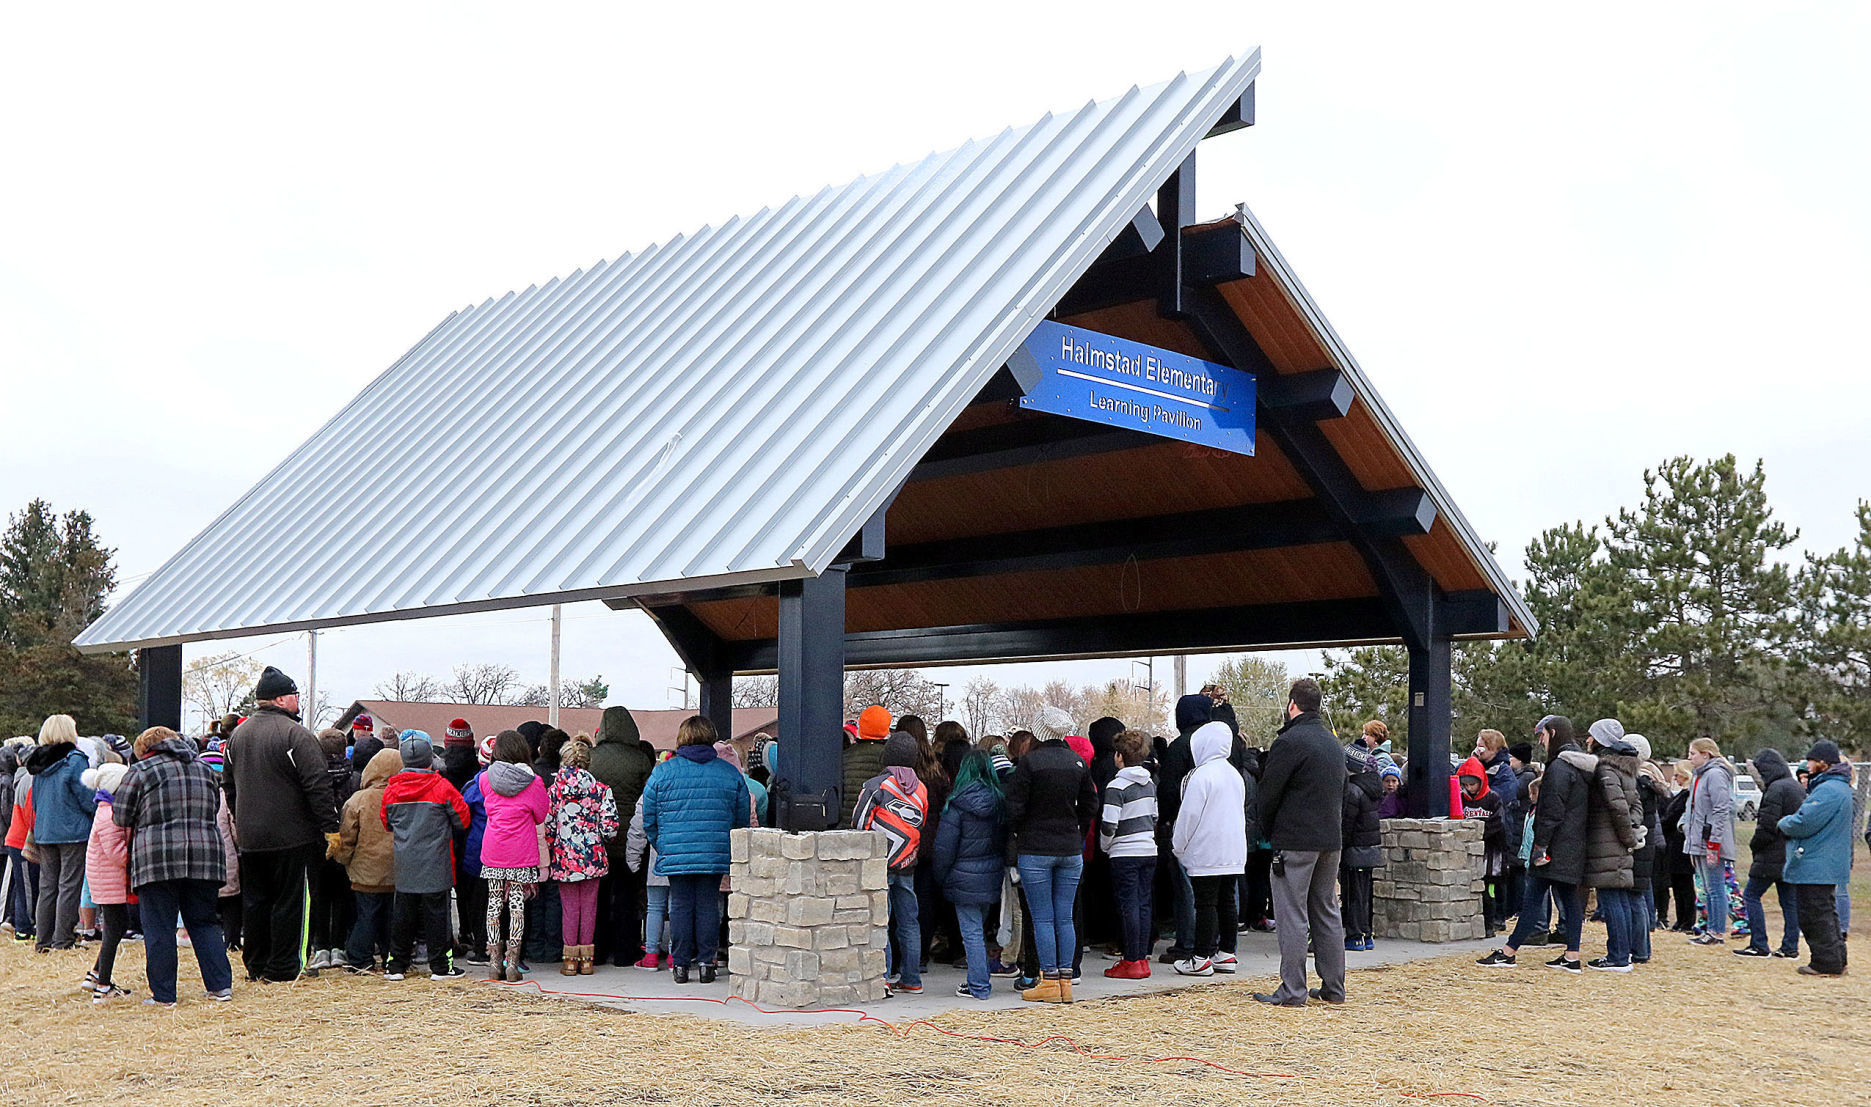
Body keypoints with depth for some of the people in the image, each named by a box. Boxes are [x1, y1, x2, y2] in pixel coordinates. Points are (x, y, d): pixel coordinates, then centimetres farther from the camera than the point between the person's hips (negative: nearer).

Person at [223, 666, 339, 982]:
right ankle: (282, 967, 5)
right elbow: (318, 786, -18)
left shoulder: (238, 734, 10)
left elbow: (229, 785, 20)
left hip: (250, 837, 7)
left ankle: (255, 965, 20)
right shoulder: (295, 734, -15)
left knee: (254, 900, 14)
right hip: (291, 836, -7)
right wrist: (330, 827, -14)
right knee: (289, 901, 1)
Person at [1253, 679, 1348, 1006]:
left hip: (1295, 841, -8)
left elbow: (1268, 793, -10)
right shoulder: (1334, 743, 14)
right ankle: (1334, 988, 16)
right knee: (1327, 912, 13)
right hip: (1331, 839, 8)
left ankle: (1292, 991, -4)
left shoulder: (1289, 741, -13)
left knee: (1292, 916, -4)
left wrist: (1270, 831, 6)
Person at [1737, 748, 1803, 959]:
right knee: (1789, 900, 10)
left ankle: (1759, 945, -5)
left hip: (1773, 856, -9)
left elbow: (1767, 826, -19)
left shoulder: (1776, 789, -15)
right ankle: (1790, 947, 11)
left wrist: (1754, 846, -4)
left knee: (1751, 895, -2)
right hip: (1792, 856, 9)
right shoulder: (1798, 788, 15)